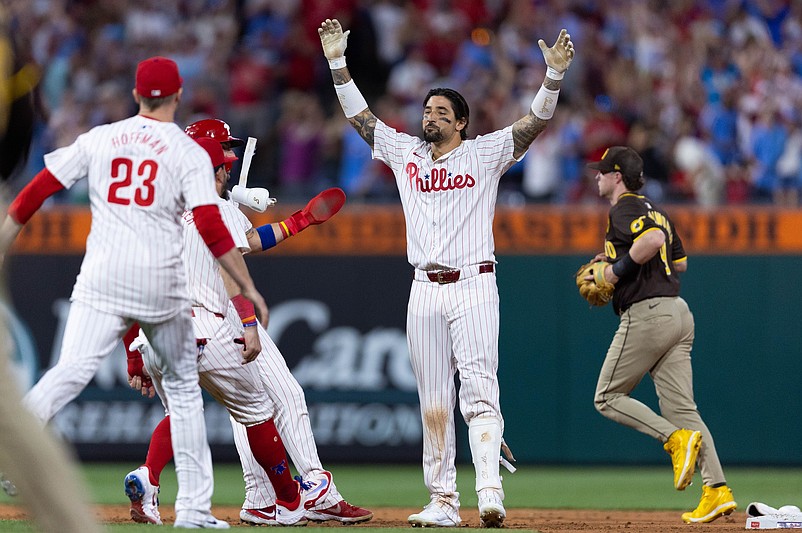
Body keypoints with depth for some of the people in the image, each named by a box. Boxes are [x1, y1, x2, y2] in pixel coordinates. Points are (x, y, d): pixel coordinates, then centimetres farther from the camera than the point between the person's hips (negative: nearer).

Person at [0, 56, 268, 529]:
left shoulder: (99, 139, 10)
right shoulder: (189, 152, 1)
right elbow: (211, 227, -9)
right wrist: (248, 287, -5)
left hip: (102, 277, 1)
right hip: (161, 283, -1)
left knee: (72, 371, -14)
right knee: (183, 386, 15)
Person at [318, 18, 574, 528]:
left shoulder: (484, 154, 5)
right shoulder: (405, 153, 15)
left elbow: (536, 121, -4)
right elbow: (359, 115, 19)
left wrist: (555, 74, -18)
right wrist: (338, 63, 12)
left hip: (473, 287, -4)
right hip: (425, 291, 4)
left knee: (479, 391, -15)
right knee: (434, 404, 4)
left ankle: (490, 491, -25)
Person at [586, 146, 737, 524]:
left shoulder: (623, 209, -7)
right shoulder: (653, 210, 22)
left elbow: (654, 240, -27)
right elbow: (680, 261, 30)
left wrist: (618, 269, -14)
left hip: (646, 313, -9)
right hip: (679, 313, 9)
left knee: (608, 397, 3)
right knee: (681, 407, 3)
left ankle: (677, 438, -15)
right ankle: (717, 490, -9)